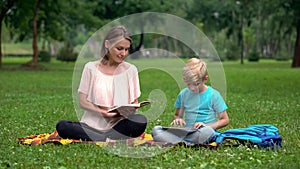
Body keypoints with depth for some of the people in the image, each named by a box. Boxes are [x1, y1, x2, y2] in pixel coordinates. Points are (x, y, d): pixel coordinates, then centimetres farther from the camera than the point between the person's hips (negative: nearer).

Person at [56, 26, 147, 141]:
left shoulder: (130, 70, 10)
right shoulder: (91, 68, 7)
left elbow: (134, 103, 11)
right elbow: (83, 102, 3)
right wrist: (101, 112, -17)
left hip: (119, 125, -1)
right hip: (92, 125, 1)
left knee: (141, 121, -33)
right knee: (62, 126, -28)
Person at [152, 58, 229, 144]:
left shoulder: (213, 95, 0)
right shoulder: (183, 94, 11)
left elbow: (225, 120, 3)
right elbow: (177, 115, 24)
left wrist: (207, 126, -12)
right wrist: (178, 120, -1)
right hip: (185, 132, 3)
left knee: (207, 132, -42)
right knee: (156, 130, -20)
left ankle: (178, 142, -29)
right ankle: (184, 143, -36)